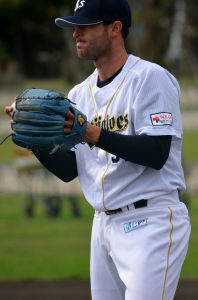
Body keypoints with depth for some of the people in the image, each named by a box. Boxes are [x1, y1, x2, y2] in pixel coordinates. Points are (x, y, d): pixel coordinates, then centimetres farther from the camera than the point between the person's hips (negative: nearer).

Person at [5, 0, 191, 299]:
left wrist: (93, 134, -27)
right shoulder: (80, 94, 14)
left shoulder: (150, 78, -9)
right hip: (104, 226, 8)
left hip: (150, 222, -8)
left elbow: (157, 155, -19)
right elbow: (68, 170, 12)